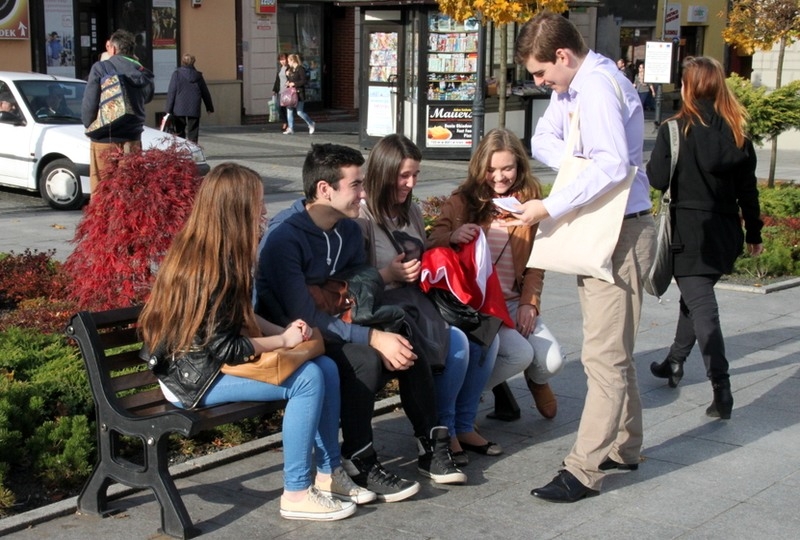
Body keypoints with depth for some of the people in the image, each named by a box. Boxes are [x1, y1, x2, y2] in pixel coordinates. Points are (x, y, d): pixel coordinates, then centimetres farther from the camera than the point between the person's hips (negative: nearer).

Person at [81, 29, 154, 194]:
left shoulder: (100, 68, -7)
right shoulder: (143, 73, 4)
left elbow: (89, 103, -9)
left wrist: (89, 126, 7)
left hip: (105, 139, -4)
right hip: (133, 140, 4)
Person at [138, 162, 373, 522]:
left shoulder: (222, 256, 5)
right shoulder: (207, 270, -23)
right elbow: (225, 348, -22)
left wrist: (283, 331, 1)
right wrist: (283, 341, -11)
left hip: (214, 359, 9)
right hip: (194, 377, -9)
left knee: (326, 368, 0)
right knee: (307, 379, -22)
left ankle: (328, 474, 11)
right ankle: (296, 495, -12)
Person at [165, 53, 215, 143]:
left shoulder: (177, 74, -3)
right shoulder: (198, 75, 5)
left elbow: (171, 92, -6)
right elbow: (205, 93, 14)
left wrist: (169, 110, -3)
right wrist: (209, 107, 25)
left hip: (179, 110, -1)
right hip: (194, 110, 1)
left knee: (179, 133, 9)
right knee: (193, 136, 1)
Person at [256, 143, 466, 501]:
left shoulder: (349, 230, 2)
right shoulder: (285, 236, -23)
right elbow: (304, 316, -28)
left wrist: (388, 338, -15)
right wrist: (373, 338, -30)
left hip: (332, 328, 8)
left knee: (408, 345, -10)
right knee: (365, 360, -30)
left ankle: (431, 446, 0)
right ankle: (359, 462, -16)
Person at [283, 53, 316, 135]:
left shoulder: (300, 69, -12)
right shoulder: (291, 69, 14)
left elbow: (304, 81, -18)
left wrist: (294, 83, -17)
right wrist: (288, 82, 7)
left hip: (299, 93, -8)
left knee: (299, 112, -6)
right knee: (289, 110, 3)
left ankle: (312, 125, 13)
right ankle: (290, 129, 8)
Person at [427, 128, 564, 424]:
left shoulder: (530, 202, 6)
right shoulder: (463, 201, -3)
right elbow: (431, 244, -7)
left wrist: (529, 302, -4)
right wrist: (452, 237, -29)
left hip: (514, 301, 4)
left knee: (552, 361, -13)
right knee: (520, 354, -26)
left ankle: (536, 381, 28)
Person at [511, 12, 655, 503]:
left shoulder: (598, 86, -20)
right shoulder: (572, 86, 12)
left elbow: (612, 166, -30)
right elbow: (544, 139, 13)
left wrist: (551, 208, -27)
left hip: (622, 231, -11)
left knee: (604, 354, -8)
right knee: (613, 348, 19)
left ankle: (584, 470, -4)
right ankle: (624, 447, 31)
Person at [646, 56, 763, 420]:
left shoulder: (675, 130, -12)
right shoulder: (736, 132, 2)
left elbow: (657, 180, -12)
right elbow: (748, 189, 6)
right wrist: (753, 233, 16)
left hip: (689, 233, -5)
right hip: (724, 233, 5)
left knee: (702, 307, -5)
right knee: (696, 297, 22)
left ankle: (721, 389, -12)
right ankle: (675, 362, 38)